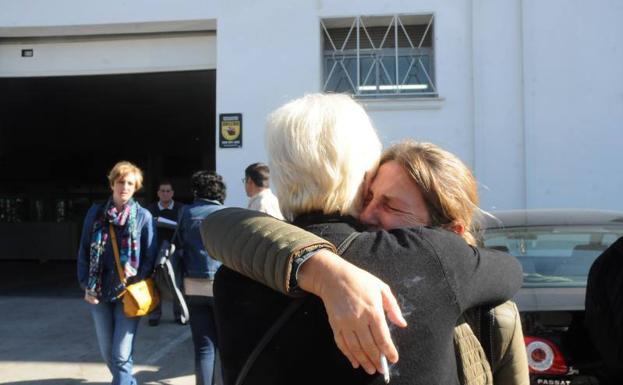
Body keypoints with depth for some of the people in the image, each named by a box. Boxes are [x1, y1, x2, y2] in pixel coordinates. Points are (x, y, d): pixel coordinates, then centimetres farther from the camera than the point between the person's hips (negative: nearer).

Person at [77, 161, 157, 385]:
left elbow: (150, 257, -2)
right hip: (99, 293, 4)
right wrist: (86, 286, 0)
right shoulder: (95, 213, 5)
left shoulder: (143, 216, -3)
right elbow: (84, 251, 7)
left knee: (121, 354, -3)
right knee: (107, 352, 15)